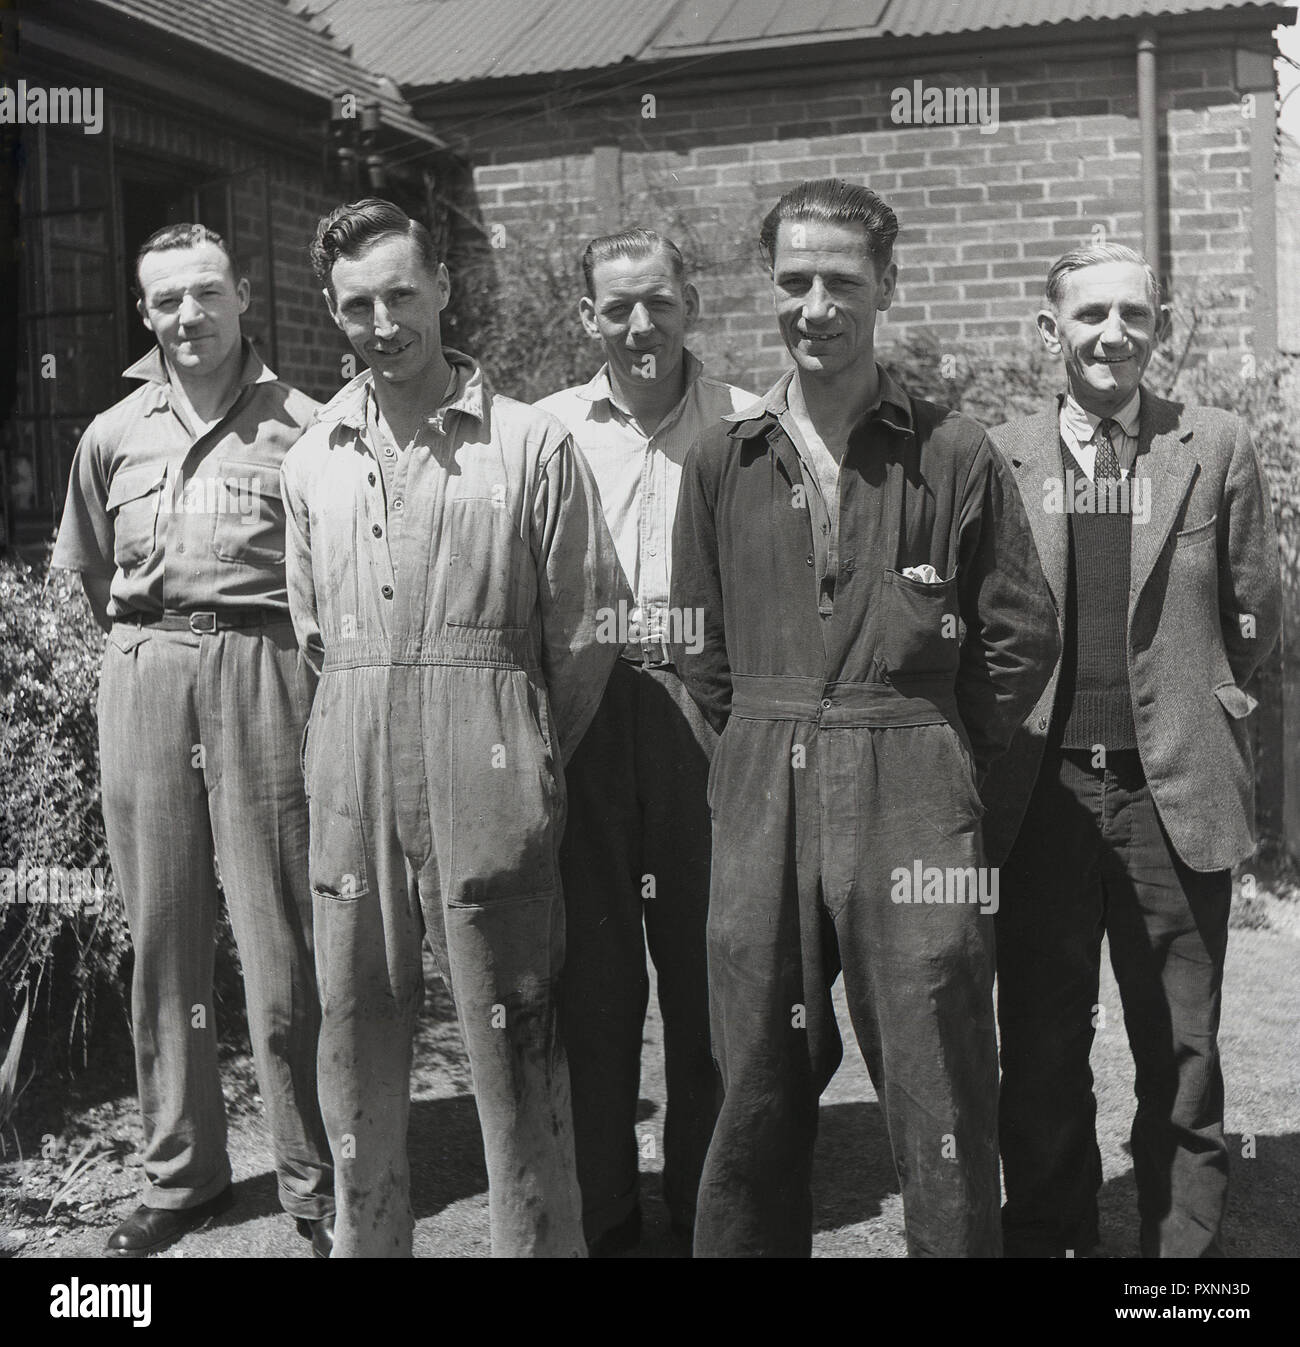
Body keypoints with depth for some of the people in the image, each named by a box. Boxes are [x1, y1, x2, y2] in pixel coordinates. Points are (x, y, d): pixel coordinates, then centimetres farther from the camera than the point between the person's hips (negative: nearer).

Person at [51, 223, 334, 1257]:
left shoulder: (301, 426, 2)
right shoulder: (112, 435, 13)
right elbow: (86, 571, 25)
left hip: (262, 676, -4)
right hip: (141, 679, 4)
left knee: (281, 947, -3)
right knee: (162, 940, 9)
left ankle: (315, 1189, 9)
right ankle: (181, 1173, 22)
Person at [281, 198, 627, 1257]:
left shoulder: (532, 444, -3)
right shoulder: (313, 461, 11)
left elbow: (586, 632, 0)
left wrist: (531, 757, 5)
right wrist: (371, 721, 14)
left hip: (487, 772, -4)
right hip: (350, 773, 5)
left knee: (510, 1033, 0)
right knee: (356, 1026, 13)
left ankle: (538, 1239, 14)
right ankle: (364, 1231, 29)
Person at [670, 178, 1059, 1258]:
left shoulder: (953, 454, 0)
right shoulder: (723, 461, 8)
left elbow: (1021, 638, 3)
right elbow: (701, 645, 13)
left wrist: (924, 755, 3)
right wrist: (771, 752, 8)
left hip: (912, 810, -2)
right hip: (759, 807, 3)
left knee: (942, 1105, 4)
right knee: (757, 1094, 13)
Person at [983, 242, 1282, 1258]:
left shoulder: (1217, 449, 3)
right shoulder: (1000, 458, 3)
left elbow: (1253, 621, 9)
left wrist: (1182, 706, 9)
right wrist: (1016, 725, 5)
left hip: (1175, 792, 0)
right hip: (1043, 790, 1)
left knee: (1182, 1055, 8)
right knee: (1040, 1051, 10)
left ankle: (1185, 1240, 23)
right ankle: (1047, 1232, 25)